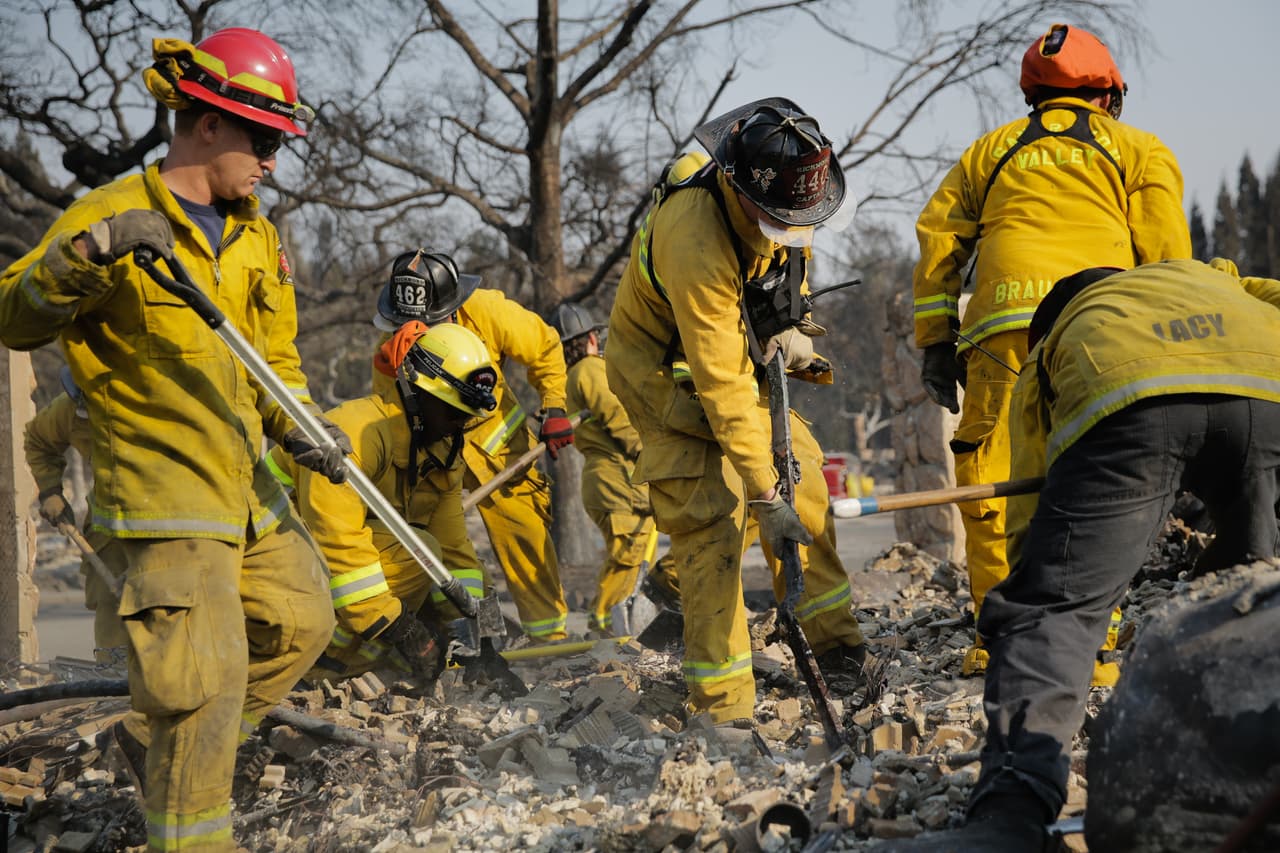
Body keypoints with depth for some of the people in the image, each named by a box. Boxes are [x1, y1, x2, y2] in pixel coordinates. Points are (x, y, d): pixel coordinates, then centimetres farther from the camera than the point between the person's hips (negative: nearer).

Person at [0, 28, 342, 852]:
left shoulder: (257, 236, 13)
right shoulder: (113, 215, -9)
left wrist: (298, 426, -2)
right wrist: (91, 253, -29)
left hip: (245, 484, 8)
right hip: (163, 488, -8)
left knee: (301, 622, 16)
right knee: (207, 670, -13)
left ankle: (163, 744, 29)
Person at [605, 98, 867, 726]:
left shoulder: (787, 196, -17)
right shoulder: (696, 240, -39)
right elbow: (721, 389, -37)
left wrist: (792, 324, -4)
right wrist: (763, 495, -35)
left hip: (740, 348, 7)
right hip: (669, 372, -7)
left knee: (802, 480, 5)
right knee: (711, 520, -14)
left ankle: (834, 640, 18)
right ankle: (721, 704, -9)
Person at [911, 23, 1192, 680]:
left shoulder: (992, 149, 26)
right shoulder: (1140, 151, 20)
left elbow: (938, 236, 18)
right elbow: (1166, 257, 9)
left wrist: (936, 342, 17)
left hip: (1001, 325, 1)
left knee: (989, 479, 6)